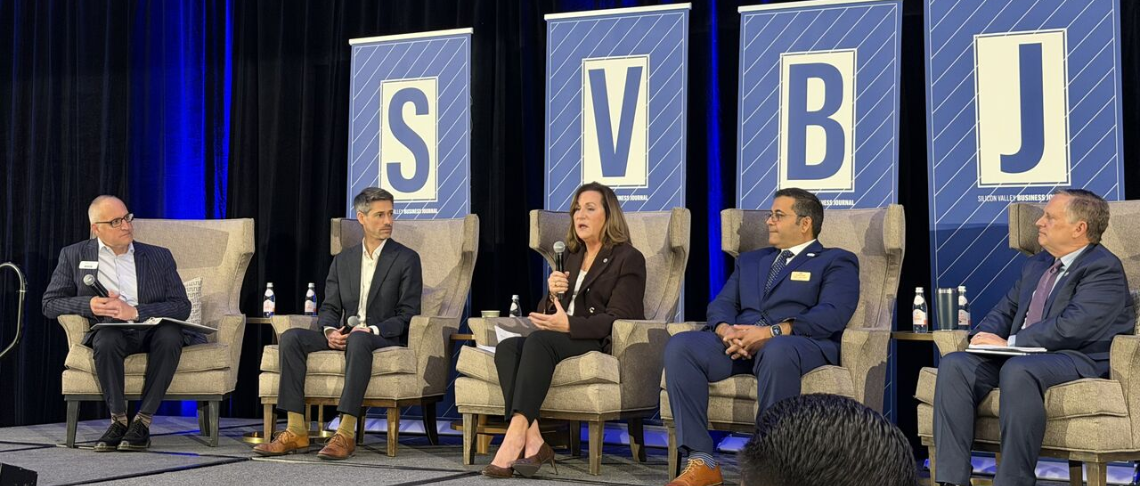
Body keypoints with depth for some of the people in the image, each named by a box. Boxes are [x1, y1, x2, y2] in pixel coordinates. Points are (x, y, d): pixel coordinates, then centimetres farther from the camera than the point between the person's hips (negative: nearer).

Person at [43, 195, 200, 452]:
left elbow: (182, 306, 1)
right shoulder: (74, 255, 12)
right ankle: (118, 419, -19)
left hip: (153, 330, 0)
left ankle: (143, 421, -25)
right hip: (110, 332, 0)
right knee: (106, 340, -36)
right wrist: (89, 305, -11)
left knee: (170, 334, -35)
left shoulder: (159, 257, 11)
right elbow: (50, 303, 9)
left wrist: (135, 312, -15)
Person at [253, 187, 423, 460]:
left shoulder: (407, 259, 3)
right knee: (291, 337, -20)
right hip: (345, 336, 5)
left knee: (358, 339, -39)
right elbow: (329, 308, 13)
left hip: (385, 338, -5)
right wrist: (330, 331, -11)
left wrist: (373, 330, -19)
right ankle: (296, 432, -23)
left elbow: (408, 315, -4)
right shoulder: (343, 261, 16)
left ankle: (346, 434, -42)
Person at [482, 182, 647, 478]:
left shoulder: (628, 259, 2)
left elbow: (618, 319, -9)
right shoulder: (572, 257, 24)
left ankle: (515, 436, -46)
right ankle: (532, 440, -40)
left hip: (603, 344, -7)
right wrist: (554, 295, 0)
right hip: (565, 339, 7)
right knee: (506, 347, -23)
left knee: (538, 340, -34)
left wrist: (569, 325, -21)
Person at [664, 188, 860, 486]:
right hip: (738, 344, 5)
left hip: (801, 344, -5)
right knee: (679, 346, -23)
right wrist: (726, 330, -9)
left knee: (777, 351, -41)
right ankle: (701, 461, -24)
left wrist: (772, 332, -19)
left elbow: (833, 314, -6)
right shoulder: (750, 261, 31)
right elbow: (721, 304, 18)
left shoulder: (837, 261, 12)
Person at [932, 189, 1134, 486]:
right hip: (1019, 357, 8)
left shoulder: (1104, 269, -7)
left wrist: (1009, 343, -17)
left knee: (1017, 370, -39)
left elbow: (1072, 327, -19)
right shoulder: (1036, 265, 22)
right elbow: (1006, 309, 25)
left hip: (1079, 361, -8)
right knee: (954, 365, -15)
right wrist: (985, 335, 1)